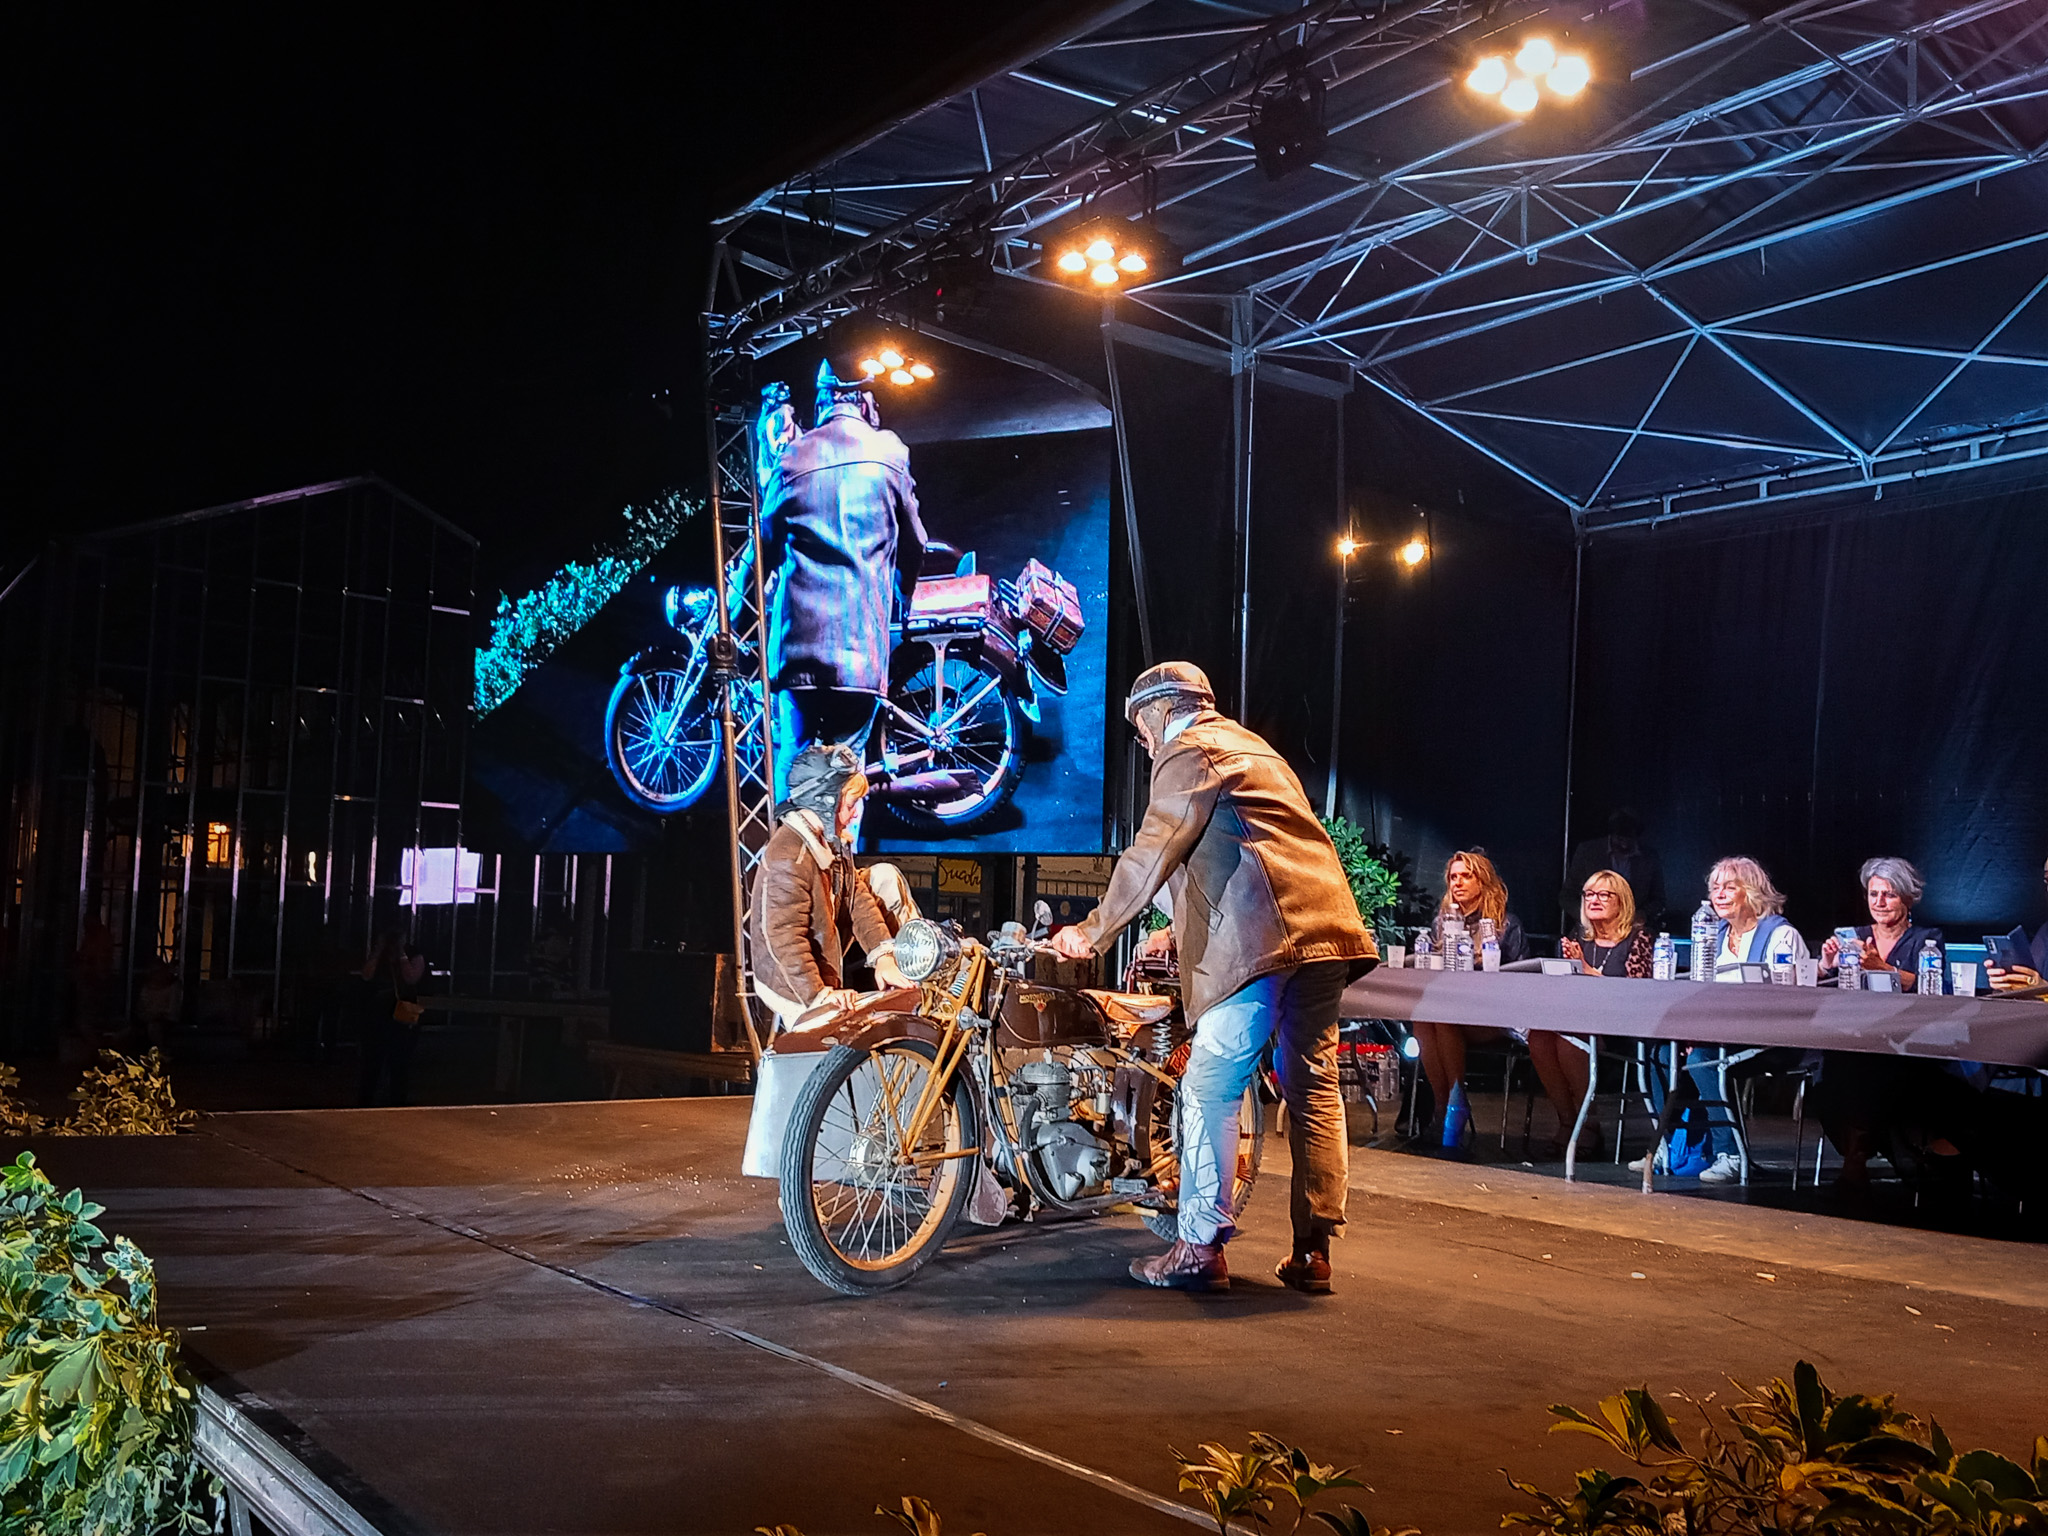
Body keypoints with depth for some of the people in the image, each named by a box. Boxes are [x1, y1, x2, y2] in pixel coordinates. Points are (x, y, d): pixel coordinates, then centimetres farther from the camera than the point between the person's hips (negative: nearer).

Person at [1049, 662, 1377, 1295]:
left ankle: (1200, 1248, -4)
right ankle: (1312, 1253, 11)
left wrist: (1093, 931, 3)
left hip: (1260, 938, -9)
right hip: (1325, 929, 9)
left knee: (1210, 1091, -4)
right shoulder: (1253, 748, 31)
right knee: (1314, 1089, 9)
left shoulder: (1189, 753, 2)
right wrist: (1179, 931, 42)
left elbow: (1152, 853, -5)